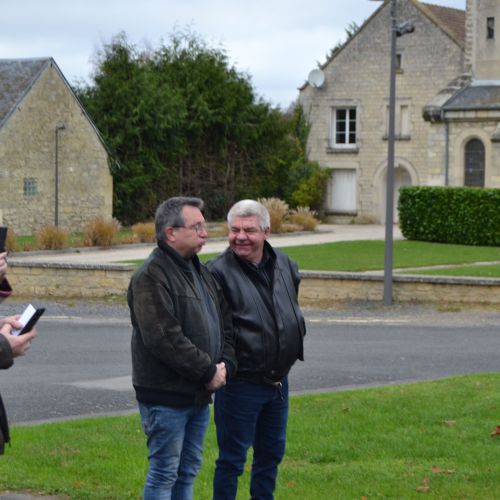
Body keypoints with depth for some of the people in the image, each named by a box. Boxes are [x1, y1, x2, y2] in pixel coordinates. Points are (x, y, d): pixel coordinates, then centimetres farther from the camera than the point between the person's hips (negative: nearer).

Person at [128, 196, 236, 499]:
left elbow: (225, 324, 19)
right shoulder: (152, 277, -15)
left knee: (188, 471, 15)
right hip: (166, 396, -9)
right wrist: (209, 371, -17)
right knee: (164, 474, -3)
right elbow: (164, 338, -23)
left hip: (199, 395, 9)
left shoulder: (201, 272, 15)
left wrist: (226, 365, 1)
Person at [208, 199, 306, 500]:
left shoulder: (285, 265, 6)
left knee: (271, 453, 18)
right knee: (232, 459, 2)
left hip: (279, 381, 7)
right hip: (241, 383, -7)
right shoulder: (219, 272, -15)